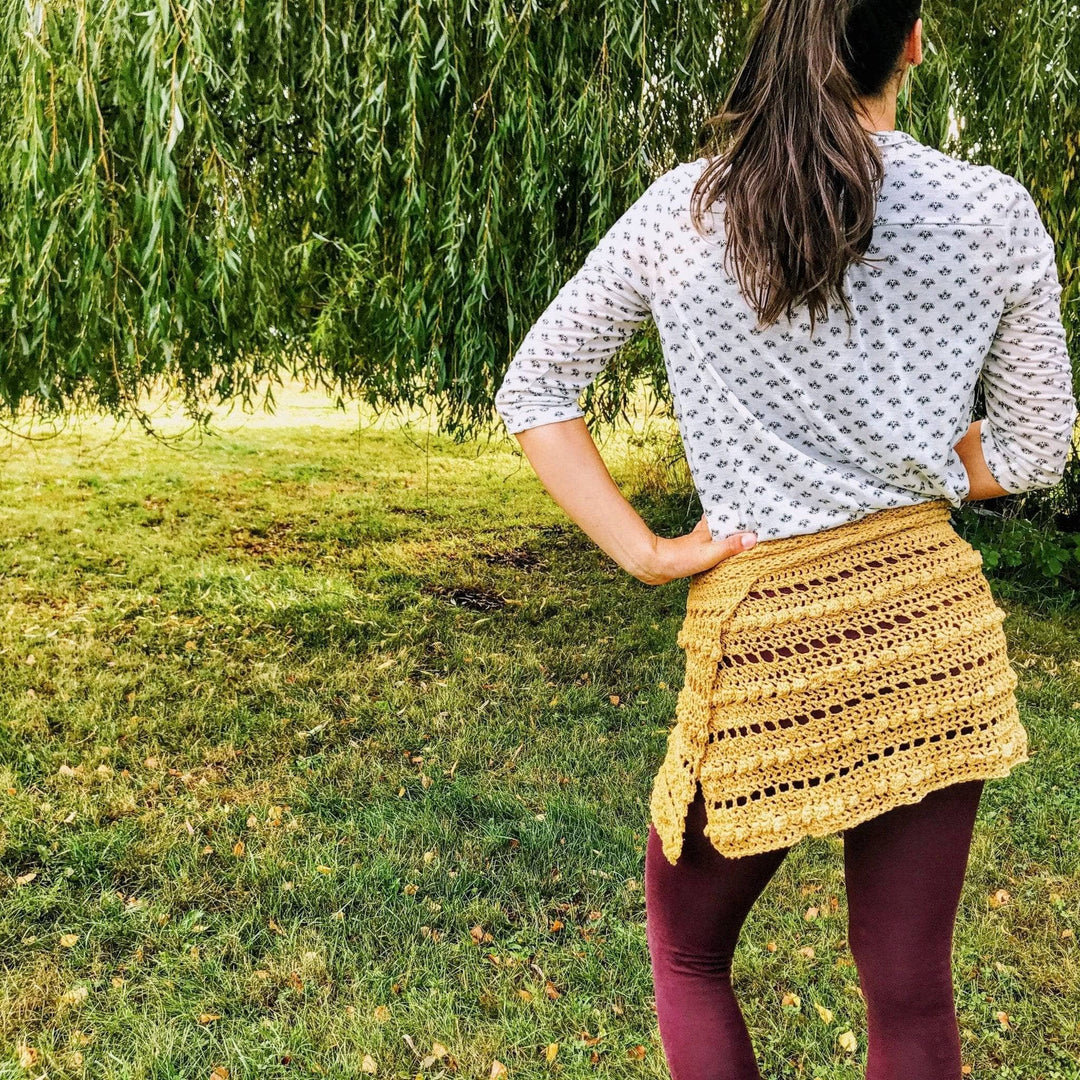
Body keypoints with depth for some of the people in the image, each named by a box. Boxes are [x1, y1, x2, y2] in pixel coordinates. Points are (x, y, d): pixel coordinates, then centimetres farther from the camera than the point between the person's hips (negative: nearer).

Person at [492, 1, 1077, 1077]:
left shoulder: (681, 209, -5)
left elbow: (531, 392, 1)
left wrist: (647, 553, -2)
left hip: (761, 640, -1)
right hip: (931, 624, 2)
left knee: (687, 958, 23)